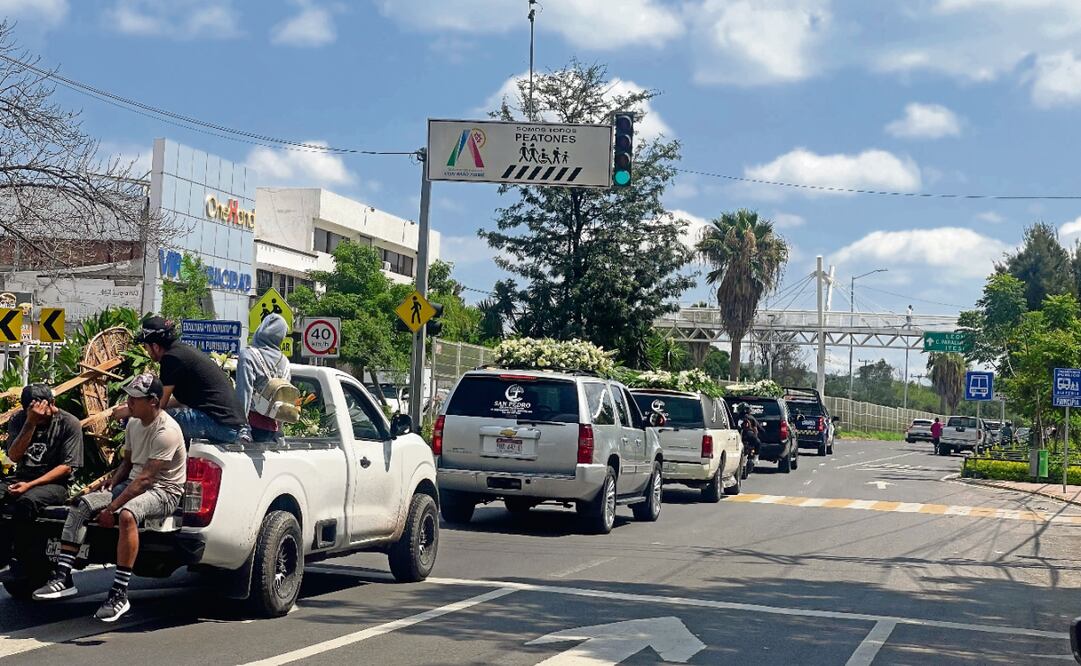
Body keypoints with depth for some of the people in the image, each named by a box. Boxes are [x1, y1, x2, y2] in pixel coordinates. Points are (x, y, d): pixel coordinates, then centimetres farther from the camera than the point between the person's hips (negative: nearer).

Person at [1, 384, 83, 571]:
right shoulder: (18, 421, 5)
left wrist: (30, 485, -17)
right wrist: (31, 423, -19)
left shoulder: (69, 423, -6)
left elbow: (67, 467, -9)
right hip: (22, 478, 5)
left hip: (55, 483, -4)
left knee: (27, 501, -36)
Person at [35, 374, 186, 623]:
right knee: (81, 505, -7)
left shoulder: (166, 431, -20)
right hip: (133, 484, 9)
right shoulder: (133, 423, 9)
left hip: (163, 492, -9)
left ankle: (119, 593, -35)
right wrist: (110, 484, 0)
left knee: (126, 515, -38)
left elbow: (145, 478, -25)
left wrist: (112, 508, -25)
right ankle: (63, 577, -8)